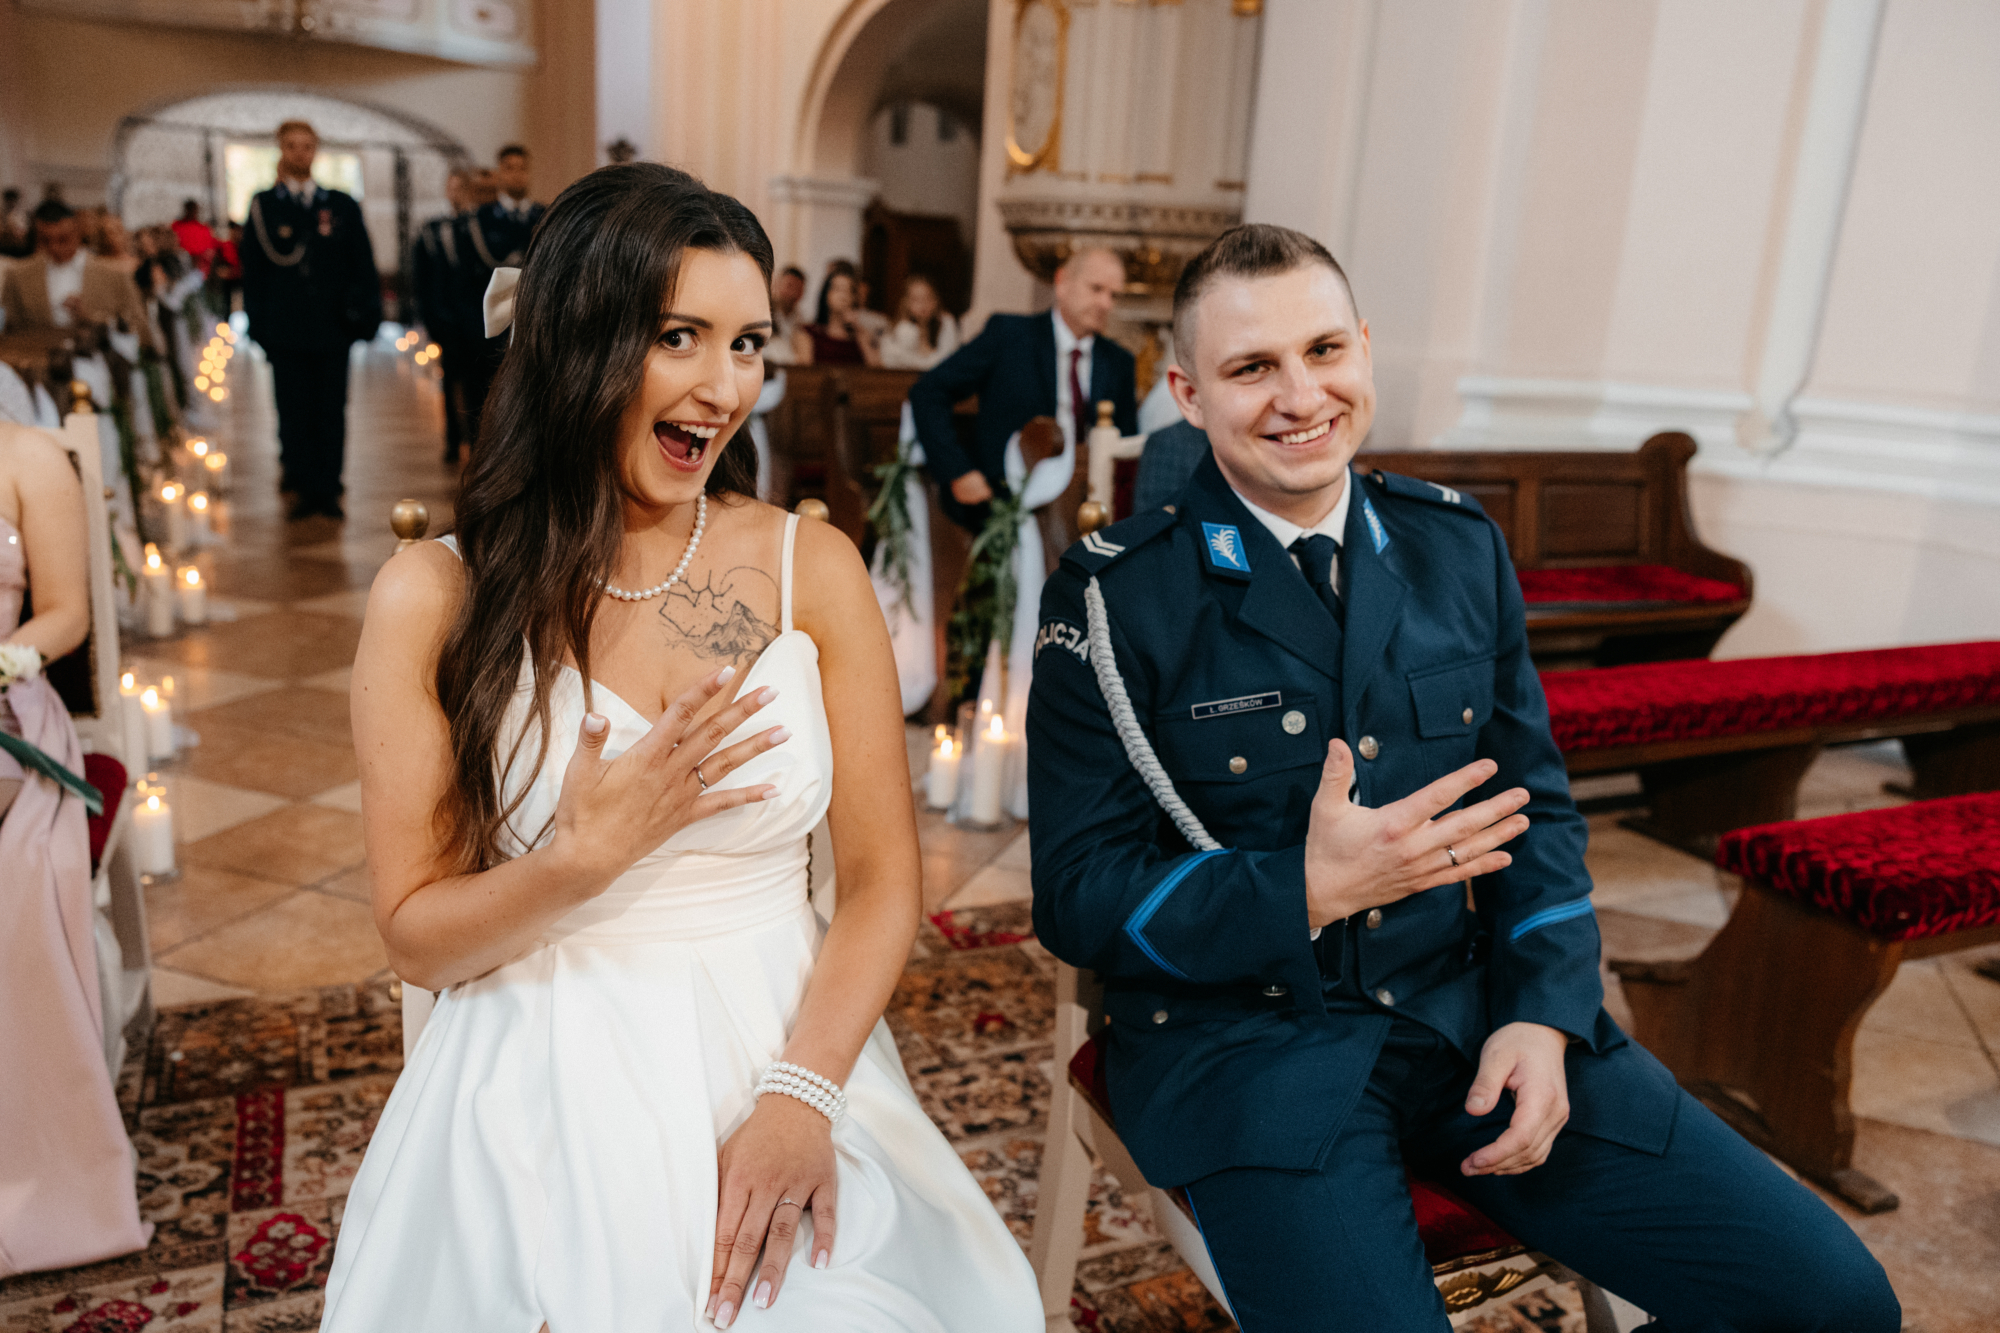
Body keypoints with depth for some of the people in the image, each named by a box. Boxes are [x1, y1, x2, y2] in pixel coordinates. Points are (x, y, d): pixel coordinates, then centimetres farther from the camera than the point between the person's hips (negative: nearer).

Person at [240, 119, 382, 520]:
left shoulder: (342, 205, 8)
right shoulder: (263, 205, 6)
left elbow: (362, 266, 8)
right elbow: (254, 269, 5)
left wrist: (365, 314, -2)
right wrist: (258, 322, -2)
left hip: (332, 326, 1)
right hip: (285, 329, -1)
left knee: (331, 412, 4)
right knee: (293, 412, 2)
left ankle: (328, 489, 11)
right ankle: (305, 490, 9)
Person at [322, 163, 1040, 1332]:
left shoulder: (813, 566, 2)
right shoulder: (436, 597, -2)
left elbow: (884, 878, -1)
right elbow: (418, 939, -1)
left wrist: (802, 1093, -14)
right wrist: (592, 853, -17)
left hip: (793, 1051, 1)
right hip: (551, 1090, 0)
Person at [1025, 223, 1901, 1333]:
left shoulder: (1459, 547, 7)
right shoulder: (1115, 597, -8)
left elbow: (1535, 809, 11)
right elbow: (1080, 896, -8)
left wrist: (1543, 1014, -4)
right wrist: (1308, 894, -21)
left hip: (1474, 1007, 5)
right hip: (1246, 1034, -4)